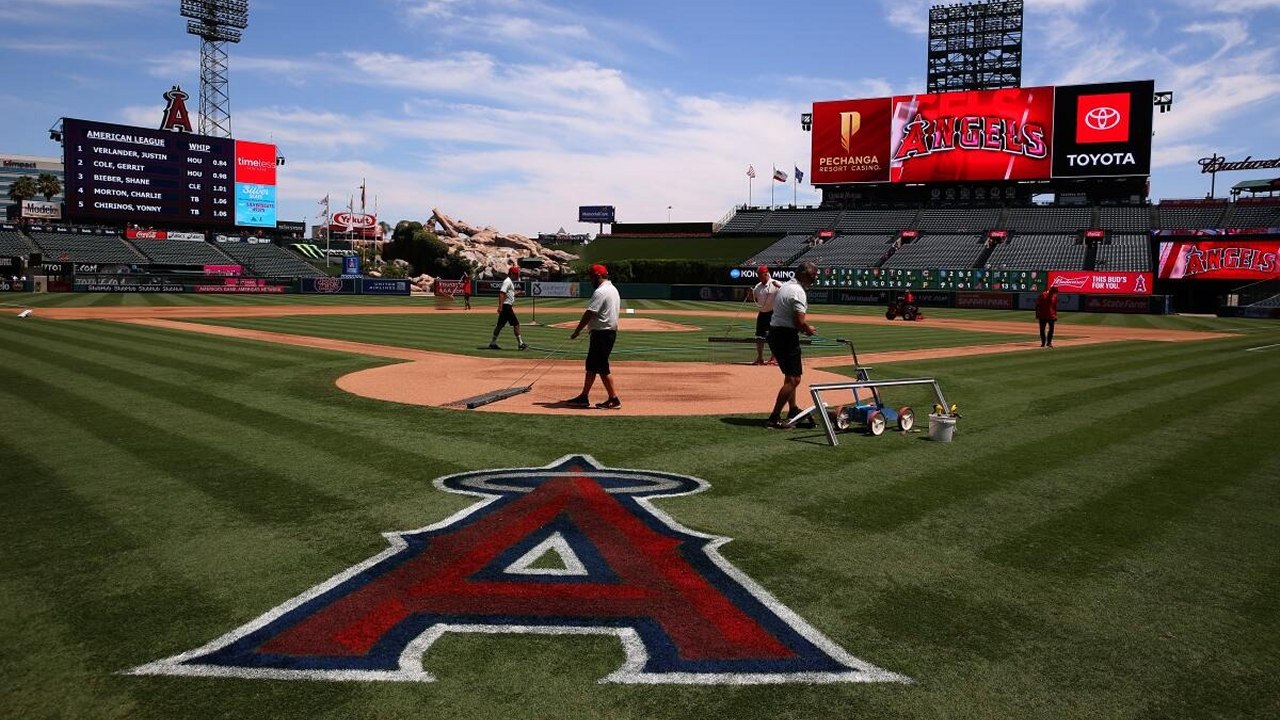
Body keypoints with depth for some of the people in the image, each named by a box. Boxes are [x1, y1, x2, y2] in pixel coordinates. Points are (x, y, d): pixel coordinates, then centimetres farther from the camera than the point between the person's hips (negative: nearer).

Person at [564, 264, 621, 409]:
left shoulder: (600, 292, -16)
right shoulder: (613, 289, 15)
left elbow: (589, 314, -19)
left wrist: (577, 331, -12)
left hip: (601, 333, -10)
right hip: (611, 331, 10)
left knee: (602, 367, -5)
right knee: (591, 365, 14)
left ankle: (614, 399, -2)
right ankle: (584, 397, 19)